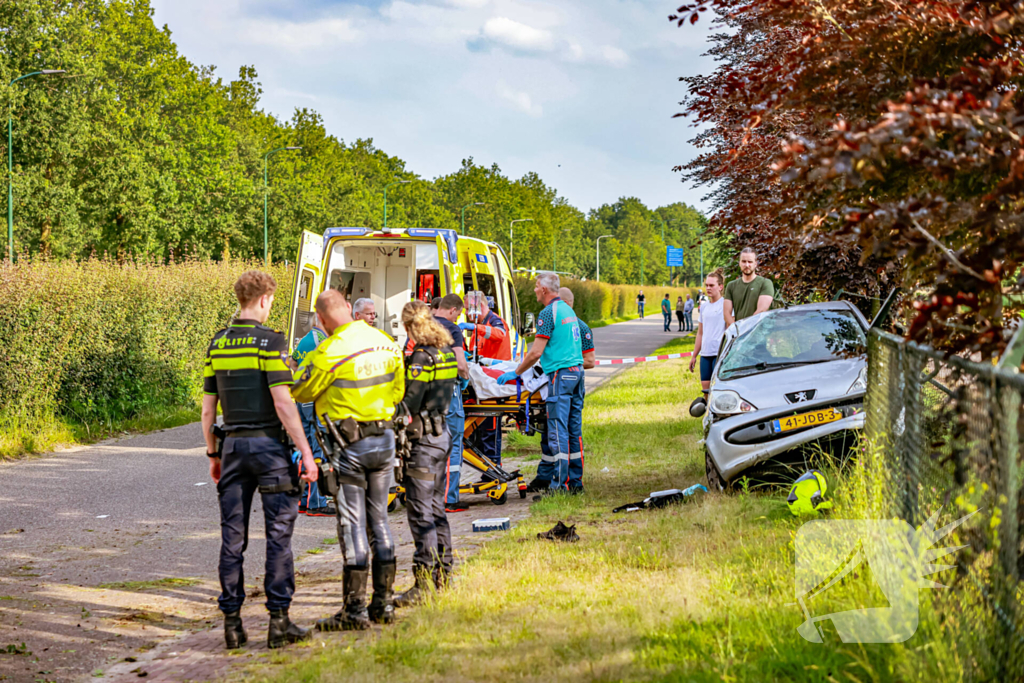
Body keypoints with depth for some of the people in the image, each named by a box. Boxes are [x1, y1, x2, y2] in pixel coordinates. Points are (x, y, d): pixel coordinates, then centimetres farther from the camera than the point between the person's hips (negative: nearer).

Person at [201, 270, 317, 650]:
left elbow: (208, 408, 11)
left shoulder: (217, 344, 8)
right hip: (269, 445, -5)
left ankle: (232, 622, 7)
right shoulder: (270, 342, -10)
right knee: (278, 534, 0)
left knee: (232, 537, 7)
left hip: (233, 445, 5)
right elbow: (283, 404, -16)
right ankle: (279, 621, 0)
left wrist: (213, 455, 21)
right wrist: (306, 454, -13)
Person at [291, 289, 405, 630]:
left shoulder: (329, 352, -17)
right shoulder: (386, 343, 3)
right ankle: (383, 603, 18)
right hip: (384, 438, 6)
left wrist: (303, 366, 16)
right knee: (379, 519, 14)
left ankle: (355, 609, 1)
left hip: (349, 444, -6)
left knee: (353, 525, -2)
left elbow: (301, 392, -3)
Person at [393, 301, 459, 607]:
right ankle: (443, 575, 23)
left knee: (420, 511, -7)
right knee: (437, 508, 17)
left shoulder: (421, 357, -17)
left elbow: (407, 404, -18)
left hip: (422, 438, -9)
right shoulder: (447, 352, 9)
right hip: (442, 433, 9)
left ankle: (424, 583, -7)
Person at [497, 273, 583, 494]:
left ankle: (560, 483, -9)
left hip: (561, 375, -9)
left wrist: (516, 372, -4)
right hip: (577, 371, 9)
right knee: (574, 428, 11)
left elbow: (536, 352, -14)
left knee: (558, 430, -8)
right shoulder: (568, 309, 16)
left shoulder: (549, 313, -12)